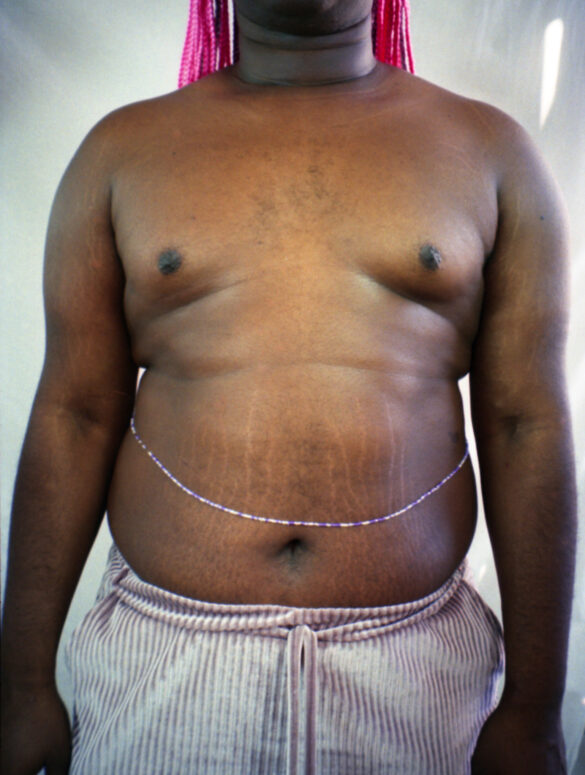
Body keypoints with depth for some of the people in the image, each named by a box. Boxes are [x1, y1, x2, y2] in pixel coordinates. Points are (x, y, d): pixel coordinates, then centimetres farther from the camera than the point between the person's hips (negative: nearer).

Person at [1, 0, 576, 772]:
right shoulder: (121, 150, 4)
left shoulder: (490, 151, 3)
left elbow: (526, 426, 0)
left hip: (412, 667, 1)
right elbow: (75, 416, 2)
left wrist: (534, 710, 1)